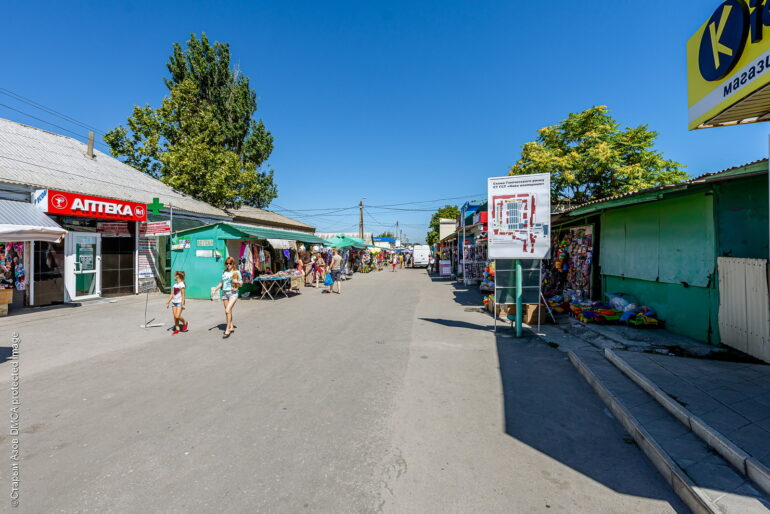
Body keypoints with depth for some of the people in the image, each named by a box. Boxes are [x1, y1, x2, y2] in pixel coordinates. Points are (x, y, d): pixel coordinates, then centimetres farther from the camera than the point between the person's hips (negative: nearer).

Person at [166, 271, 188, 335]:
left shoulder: (181, 284, -11)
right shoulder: (175, 285, 12)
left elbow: (183, 295, -13)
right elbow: (172, 295, 15)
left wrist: (182, 304, -16)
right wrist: (168, 302, 12)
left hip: (179, 302, -7)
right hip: (174, 302, 7)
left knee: (177, 316, -13)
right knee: (175, 317, 7)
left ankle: (185, 323, 13)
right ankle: (177, 329, 16)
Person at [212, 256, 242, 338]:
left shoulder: (236, 272, 0)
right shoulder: (224, 272, 13)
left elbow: (241, 283, 1)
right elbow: (221, 283, 16)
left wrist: (237, 281, -19)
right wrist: (216, 288, 1)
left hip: (233, 293, -5)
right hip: (224, 293, 5)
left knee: (227, 310, -15)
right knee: (228, 311, 12)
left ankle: (227, 330, -9)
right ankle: (231, 327, 25)